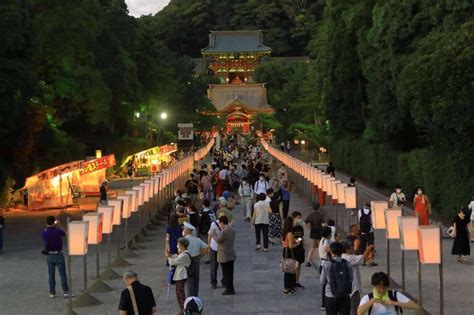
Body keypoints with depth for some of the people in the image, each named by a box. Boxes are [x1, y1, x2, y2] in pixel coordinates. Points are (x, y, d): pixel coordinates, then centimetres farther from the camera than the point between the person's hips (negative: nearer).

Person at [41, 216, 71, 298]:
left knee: (51, 275, 13)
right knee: (63, 274, 7)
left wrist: (48, 227, 16)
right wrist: (58, 226, 14)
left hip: (49, 256, 2)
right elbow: (65, 233, 5)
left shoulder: (44, 233, -10)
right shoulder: (58, 231, -16)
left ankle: (52, 292, 17)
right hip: (58, 255, -2)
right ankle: (65, 292, 8)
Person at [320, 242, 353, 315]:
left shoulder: (327, 264, -10)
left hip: (330, 296, -1)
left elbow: (322, 281, -1)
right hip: (345, 297, 1)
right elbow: (351, 279, -1)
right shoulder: (347, 264, -7)